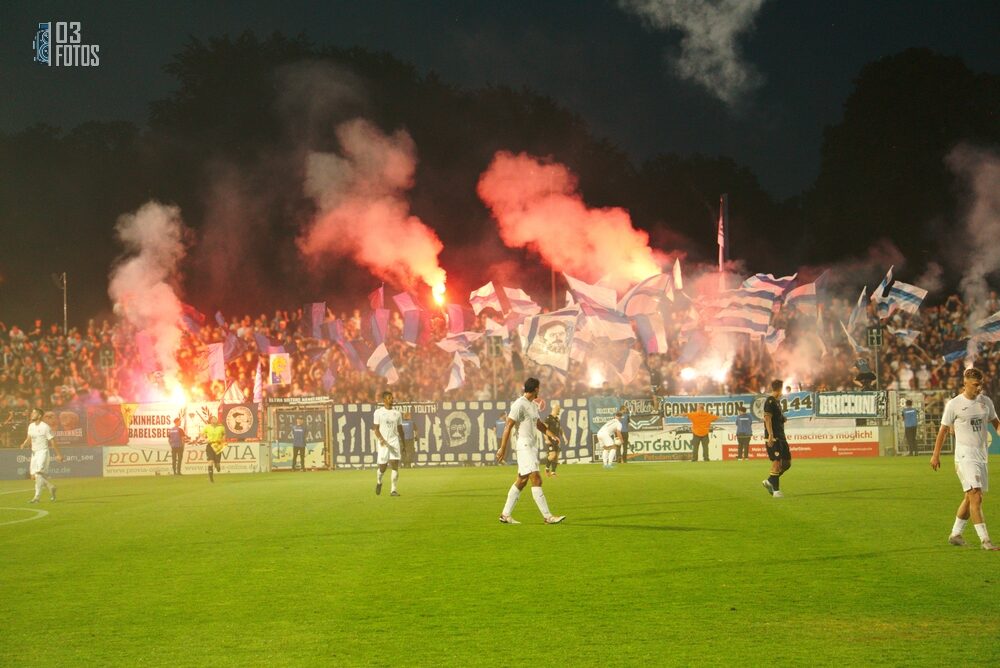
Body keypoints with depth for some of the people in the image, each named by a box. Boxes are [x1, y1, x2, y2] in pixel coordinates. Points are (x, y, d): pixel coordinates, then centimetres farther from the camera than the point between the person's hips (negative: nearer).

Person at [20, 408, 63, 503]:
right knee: (34, 475, 6)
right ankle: (51, 487, 27)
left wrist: (58, 454, -5)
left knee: (38, 473, -18)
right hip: (34, 452, 7)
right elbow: (29, 438, 19)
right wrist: (24, 444, -3)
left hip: (43, 452, -7)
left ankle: (37, 496, -16)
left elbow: (52, 441, -8)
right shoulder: (31, 426, 9)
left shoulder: (45, 427, -12)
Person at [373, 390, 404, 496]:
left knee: (395, 465, -12)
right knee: (382, 467, 3)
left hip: (395, 441, 2)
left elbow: (400, 429, 15)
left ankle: (394, 490, -12)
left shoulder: (397, 413, 10)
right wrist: (381, 439, -20)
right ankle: (379, 481, 36)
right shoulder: (378, 412, 0)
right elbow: (376, 429, -4)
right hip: (383, 443, -2)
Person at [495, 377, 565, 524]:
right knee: (536, 480, -12)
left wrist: (550, 434, 11)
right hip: (523, 445, -10)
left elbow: (538, 423, 28)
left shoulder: (533, 405, 16)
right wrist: (503, 448, -17)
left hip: (531, 445, 10)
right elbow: (508, 426, -15)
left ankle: (505, 514, 18)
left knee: (521, 481, 12)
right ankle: (548, 516, -15)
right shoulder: (519, 404, -13)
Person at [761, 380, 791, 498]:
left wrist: (783, 418, 11)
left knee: (787, 462, 9)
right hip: (773, 437, -10)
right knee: (776, 462, -9)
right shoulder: (770, 401, -11)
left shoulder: (776, 401, 18)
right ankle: (776, 491, -6)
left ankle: (769, 482, 18)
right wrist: (770, 435, -24)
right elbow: (767, 418, -18)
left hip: (781, 437, 10)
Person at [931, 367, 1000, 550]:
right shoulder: (954, 404, -7)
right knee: (976, 497, -15)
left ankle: (955, 534, 28)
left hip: (981, 456, 7)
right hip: (965, 457, -7)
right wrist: (936, 455, 1)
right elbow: (944, 430, 0)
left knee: (970, 497, 14)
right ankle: (985, 540, -17)